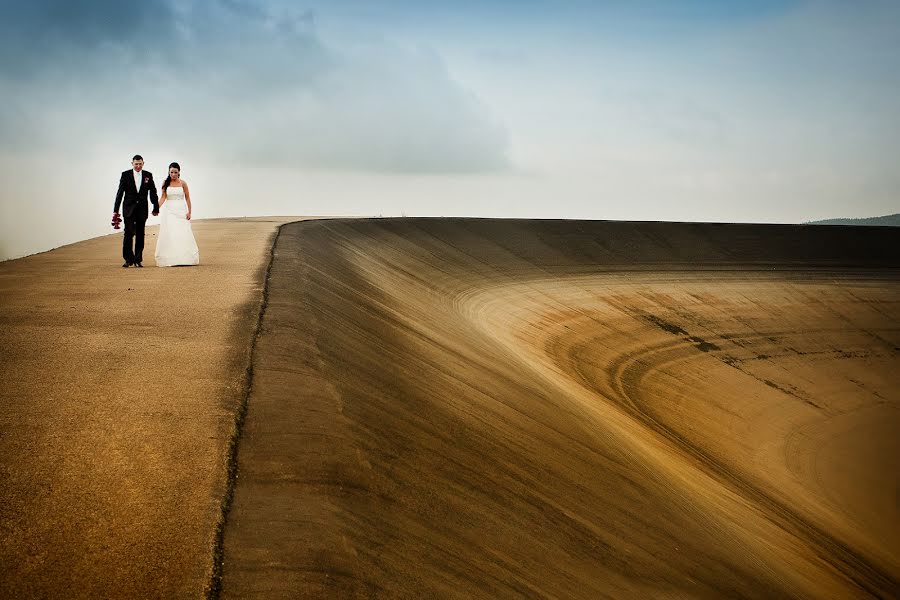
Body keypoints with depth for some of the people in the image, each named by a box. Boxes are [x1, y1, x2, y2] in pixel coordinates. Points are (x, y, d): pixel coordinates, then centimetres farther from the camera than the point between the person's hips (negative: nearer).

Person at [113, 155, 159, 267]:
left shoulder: (148, 175, 3)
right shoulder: (125, 175, -1)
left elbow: (153, 193, 9)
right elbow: (120, 193, -1)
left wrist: (156, 208, 9)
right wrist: (116, 210, -3)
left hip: (142, 209, 2)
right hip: (129, 209, -2)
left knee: (140, 235, 5)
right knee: (129, 233, -10)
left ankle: (138, 259, 12)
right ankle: (128, 259, -4)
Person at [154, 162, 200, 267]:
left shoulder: (183, 183, 1)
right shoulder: (166, 184, 4)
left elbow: (187, 198, 3)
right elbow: (163, 198, 0)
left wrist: (189, 212, -4)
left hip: (181, 211, -1)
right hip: (169, 211, 1)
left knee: (183, 234, -6)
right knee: (169, 235, -4)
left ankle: (185, 259, 0)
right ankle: (170, 259, -2)